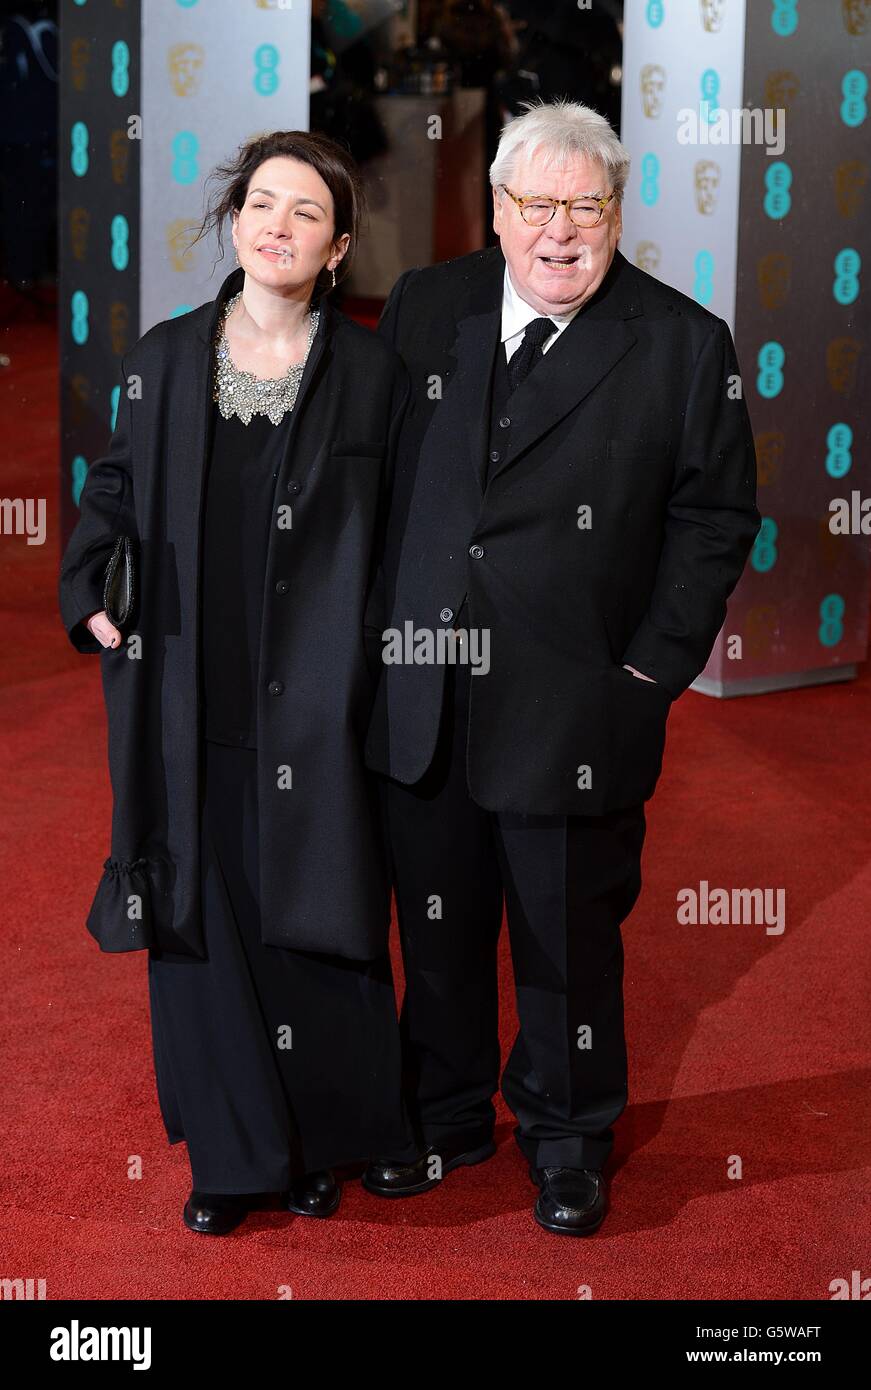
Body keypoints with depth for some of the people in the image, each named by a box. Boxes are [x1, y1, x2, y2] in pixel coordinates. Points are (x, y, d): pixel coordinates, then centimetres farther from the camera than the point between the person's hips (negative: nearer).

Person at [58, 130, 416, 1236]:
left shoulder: (371, 374, -1)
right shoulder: (163, 360, 5)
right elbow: (113, 491, 14)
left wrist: (380, 645, -4)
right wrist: (87, 597, 1)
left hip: (314, 704, -2)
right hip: (190, 701, 2)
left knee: (313, 917, 5)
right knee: (202, 917, 6)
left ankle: (321, 1143, 23)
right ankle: (232, 1152, 20)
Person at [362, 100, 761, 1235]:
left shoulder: (684, 344, -4)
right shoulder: (423, 309, 4)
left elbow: (714, 516, -2)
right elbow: (373, 480, 11)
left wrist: (654, 668, -8)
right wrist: (377, 635, 6)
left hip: (576, 713, -3)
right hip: (422, 703, 3)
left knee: (570, 938, 10)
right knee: (436, 926, 16)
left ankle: (567, 1140, 31)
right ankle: (447, 1118, 36)